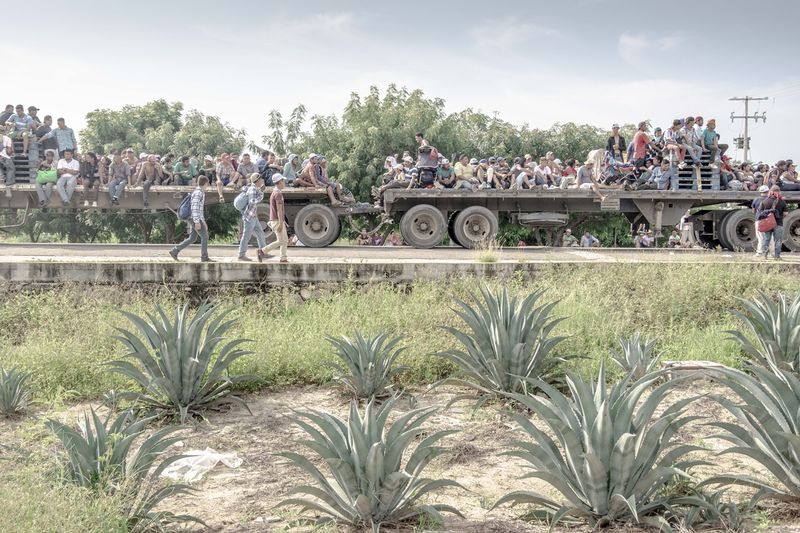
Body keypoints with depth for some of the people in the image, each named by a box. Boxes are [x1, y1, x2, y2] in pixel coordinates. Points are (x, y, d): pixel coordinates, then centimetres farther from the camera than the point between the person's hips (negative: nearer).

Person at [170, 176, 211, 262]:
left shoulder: (200, 192, 19)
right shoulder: (198, 192, -14)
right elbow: (194, 207, -21)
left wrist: (203, 221, 25)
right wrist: (197, 222, -25)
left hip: (195, 219, 10)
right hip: (195, 219, -10)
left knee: (192, 239, 9)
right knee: (204, 236, -4)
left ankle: (175, 251, 9)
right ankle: (204, 257, 0)